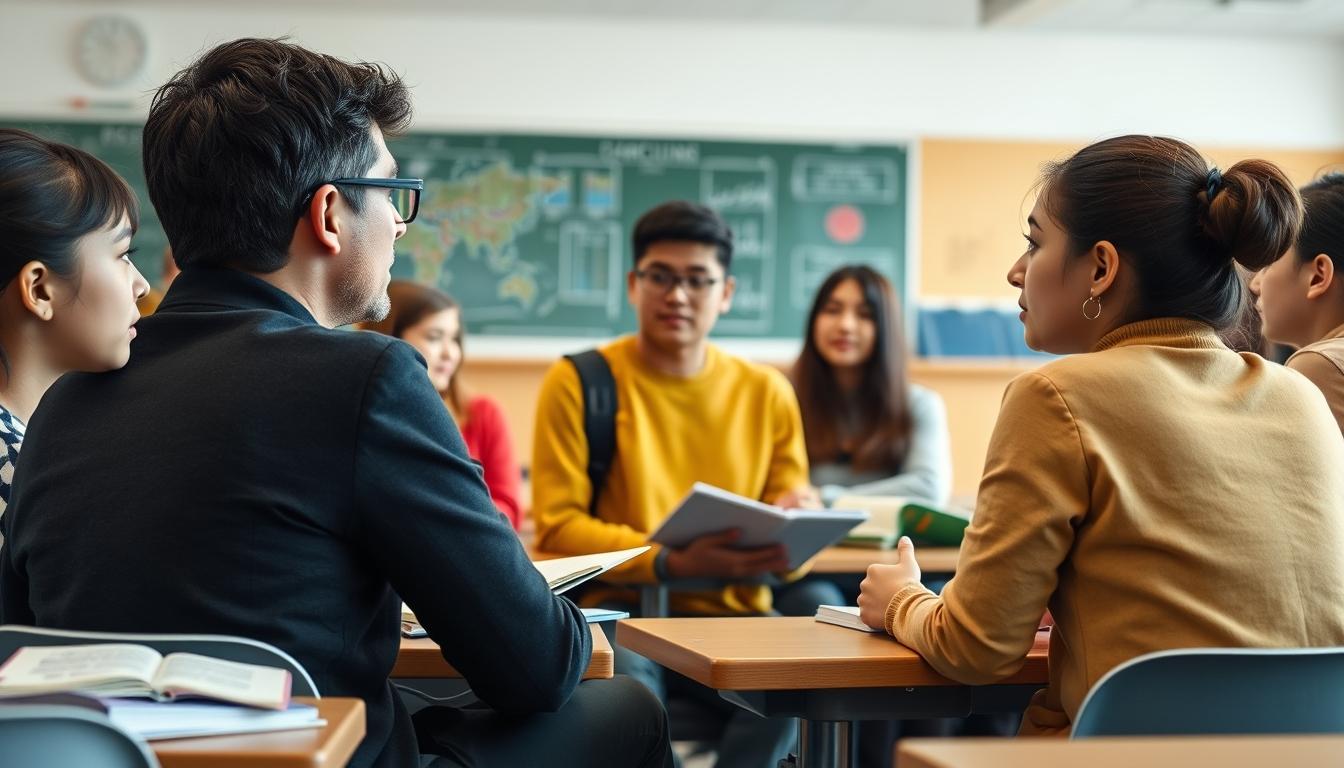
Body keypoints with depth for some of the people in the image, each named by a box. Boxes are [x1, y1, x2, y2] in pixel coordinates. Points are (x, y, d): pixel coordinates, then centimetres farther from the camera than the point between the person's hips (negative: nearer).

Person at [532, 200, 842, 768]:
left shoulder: (767, 394, 12)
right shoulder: (578, 383, 1)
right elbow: (557, 526, -5)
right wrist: (672, 563, -20)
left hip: (732, 614, 4)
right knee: (625, 678, -38)